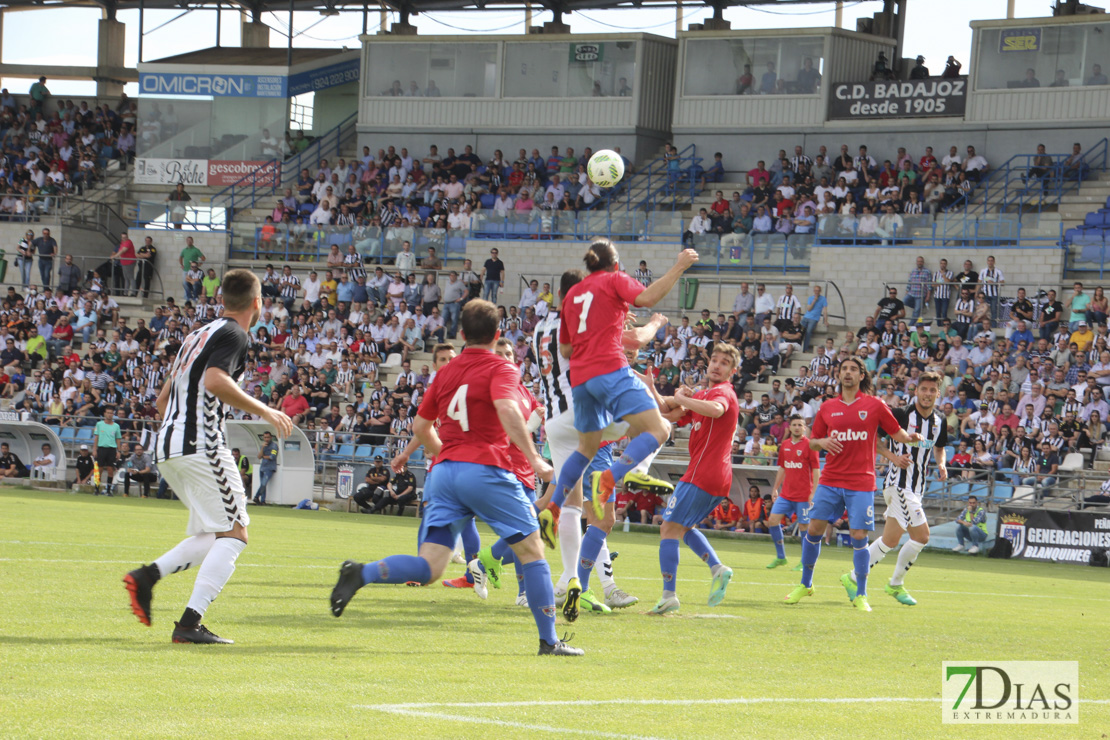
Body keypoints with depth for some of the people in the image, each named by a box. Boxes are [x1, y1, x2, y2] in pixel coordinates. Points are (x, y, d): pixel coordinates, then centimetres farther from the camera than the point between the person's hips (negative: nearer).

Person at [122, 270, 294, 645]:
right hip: (201, 444, -9)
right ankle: (190, 623, -17)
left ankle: (147, 575, -3)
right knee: (233, 534, -6)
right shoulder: (234, 335, -5)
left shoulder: (198, 334, 22)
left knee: (212, 536, 15)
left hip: (167, 445, 9)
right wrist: (264, 411, -16)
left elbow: (163, 399, 26)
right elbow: (215, 381, -24)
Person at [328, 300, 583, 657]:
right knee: (532, 550, 8)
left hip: (444, 471, 5)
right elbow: (507, 408, -20)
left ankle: (361, 573, -24)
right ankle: (549, 640, 7)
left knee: (428, 568, 0)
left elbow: (421, 426, 25)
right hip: (486, 471, -5)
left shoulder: (446, 372, 18)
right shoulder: (501, 369, 0)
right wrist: (534, 458, -21)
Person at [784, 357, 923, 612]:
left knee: (859, 536, -7)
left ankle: (861, 595, 4)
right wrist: (822, 442, -8)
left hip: (861, 483, -2)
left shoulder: (874, 405, 2)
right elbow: (812, 442, 15)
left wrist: (911, 437, -15)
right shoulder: (827, 407, 9)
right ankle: (805, 584, 16)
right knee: (814, 529, -2)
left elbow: (897, 433, 7)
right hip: (830, 480, 2)